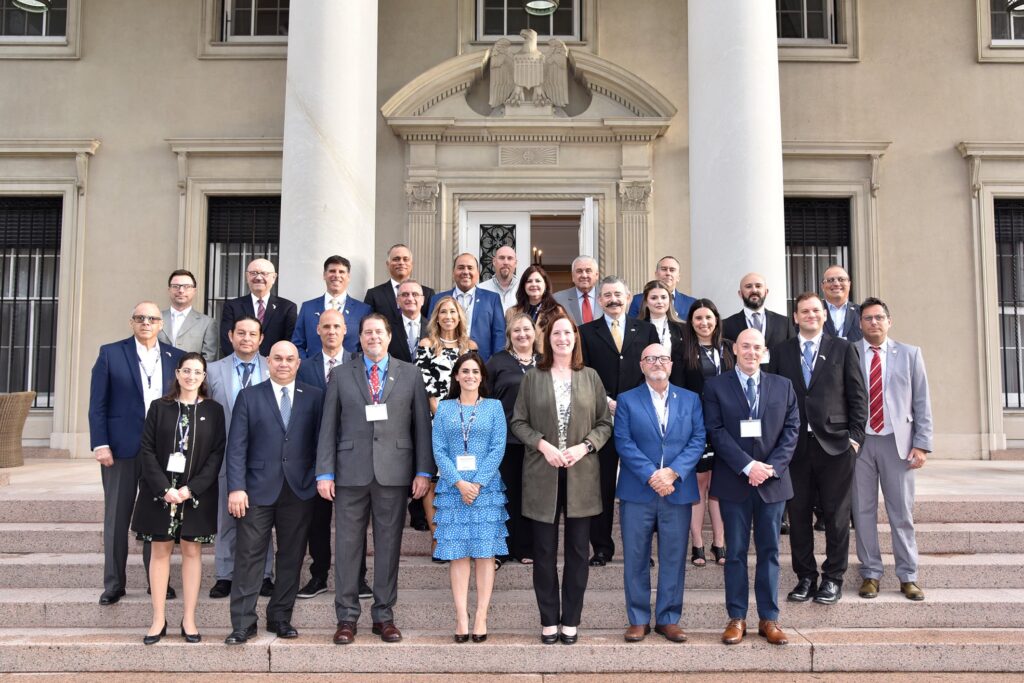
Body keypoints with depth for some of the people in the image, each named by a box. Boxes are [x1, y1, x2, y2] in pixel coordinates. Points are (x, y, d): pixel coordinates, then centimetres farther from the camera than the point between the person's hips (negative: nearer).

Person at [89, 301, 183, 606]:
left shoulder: (175, 357, 7)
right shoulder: (110, 353, 2)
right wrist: (100, 444, -9)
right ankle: (113, 584, 14)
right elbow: (97, 404, -1)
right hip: (121, 446, -2)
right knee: (117, 517, 5)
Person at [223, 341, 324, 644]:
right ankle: (243, 623, 9)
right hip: (258, 491, -1)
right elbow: (237, 446, 0)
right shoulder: (249, 397, 5)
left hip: (299, 491, 1)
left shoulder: (314, 397, 7)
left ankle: (280, 618, 20)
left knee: (291, 557, 8)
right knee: (249, 558, 1)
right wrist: (236, 488, -8)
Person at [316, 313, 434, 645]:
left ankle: (384, 615, 17)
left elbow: (422, 424, 5)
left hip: (394, 471, 0)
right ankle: (346, 616, 14)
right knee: (347, 543, 3)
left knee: (389, 543, 6)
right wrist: (325, 473, -1)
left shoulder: (410, 374, 8)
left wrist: (423, 471, 0)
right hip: (351, 471, 0)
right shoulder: (342, 375, 8)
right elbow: (329, 426, 5)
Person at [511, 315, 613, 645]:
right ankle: (549, 620, 16)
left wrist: (584, 446, -10)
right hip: (543, 475, 0)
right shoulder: (533, 378, 5)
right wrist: (543, 445, -12)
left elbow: (605, 423, 6)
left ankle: (571, 620, 17)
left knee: (577, 550, 6)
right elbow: (518, 422, 3)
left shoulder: (590, 377, 6)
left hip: (581, 475, 1)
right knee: (544, 551, 5)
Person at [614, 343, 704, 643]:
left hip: (678, 492, 1)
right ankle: (638, 619, 15)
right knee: (635, 559, 4)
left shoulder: (690, 399, 10)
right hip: (637, 492, -1)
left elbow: (698, 440, 1)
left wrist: (673, 472, -13)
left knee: (674, 559, 6)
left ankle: (669, 619, 17)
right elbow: (623, 442, -5)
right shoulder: (627, 400, 5)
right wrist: (650, 476, -16)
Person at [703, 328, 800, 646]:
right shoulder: (715, 385, 1)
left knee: (769, 551, 7)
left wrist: (772, 467, -10)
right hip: (733, 481, -2)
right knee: (736, 552, 5)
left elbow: (791, 429, 4)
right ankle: (737, 618, 13)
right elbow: (716, 431, -7)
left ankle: (769, 619, 16)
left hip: (773, 480, 2)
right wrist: (747, 466, -16)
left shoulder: (783, 386, 9)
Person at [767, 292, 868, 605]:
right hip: (794, 446, 1)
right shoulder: (781, 352, 9)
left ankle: (833, 578, 15)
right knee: (798, 515, 5)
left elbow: (857, 395, 4)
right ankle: (805, 577, 17)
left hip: (835, 444, -1)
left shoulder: (843, 349, 6)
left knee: (836, 516, 3)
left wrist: (855, 436, -3)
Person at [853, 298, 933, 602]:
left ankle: (908, 577, 14)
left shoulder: (909, 354, 7)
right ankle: (870, 574, 15)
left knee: (902, 512, 4)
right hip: (858, 441, 0)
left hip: (897, 442, 0)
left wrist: (922, 443, -2)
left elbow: (922, 402, 5)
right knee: (863, 512, 5)